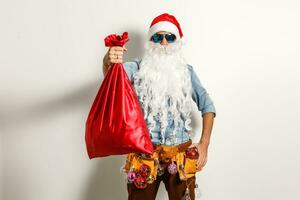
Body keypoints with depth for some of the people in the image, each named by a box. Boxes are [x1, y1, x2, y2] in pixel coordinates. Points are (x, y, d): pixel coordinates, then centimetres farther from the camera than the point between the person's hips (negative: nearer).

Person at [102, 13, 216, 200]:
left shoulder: (186, 70, 4)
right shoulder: (139, 68, -2)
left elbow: (208, 106, 9)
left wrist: (204, 144, 1)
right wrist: (108, 62, -45)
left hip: (181, 153, 2)